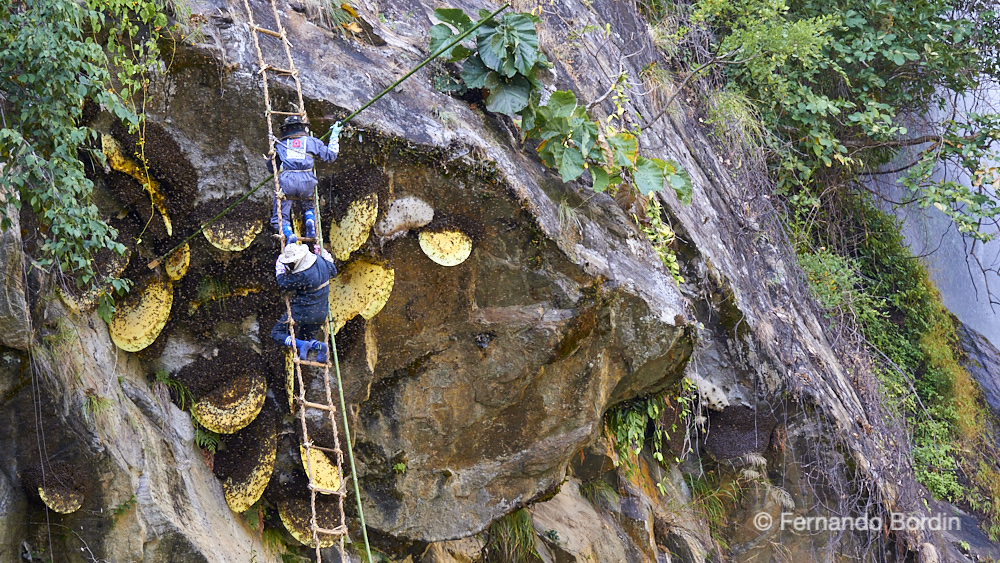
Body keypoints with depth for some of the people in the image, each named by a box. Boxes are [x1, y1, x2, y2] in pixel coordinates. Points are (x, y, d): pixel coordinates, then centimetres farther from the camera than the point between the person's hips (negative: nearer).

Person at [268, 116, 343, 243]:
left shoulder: (280, 144, 19)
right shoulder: (311, 141, 17)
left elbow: (271, 169, 22)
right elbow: (330, 155, 21)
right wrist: (334, 136, 33)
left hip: (286, 182, -1)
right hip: (306, 182, 1)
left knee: (280, 215, 8)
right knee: (307, 205, 31)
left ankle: (287, 233, -22)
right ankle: (311, 224, 2)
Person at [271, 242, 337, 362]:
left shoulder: (302, 276, -29)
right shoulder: (321, 261, -6)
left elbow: (283, 283, -14)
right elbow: (333, 271, 17)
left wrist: (279, 266, 0)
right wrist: (324, 253, 28)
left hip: (302, 314, -8)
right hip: (320, 314, 8)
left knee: (277, 333, 5)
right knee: (307, 337, 26)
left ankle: (302, 345, -19)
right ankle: (318, 345, -8)